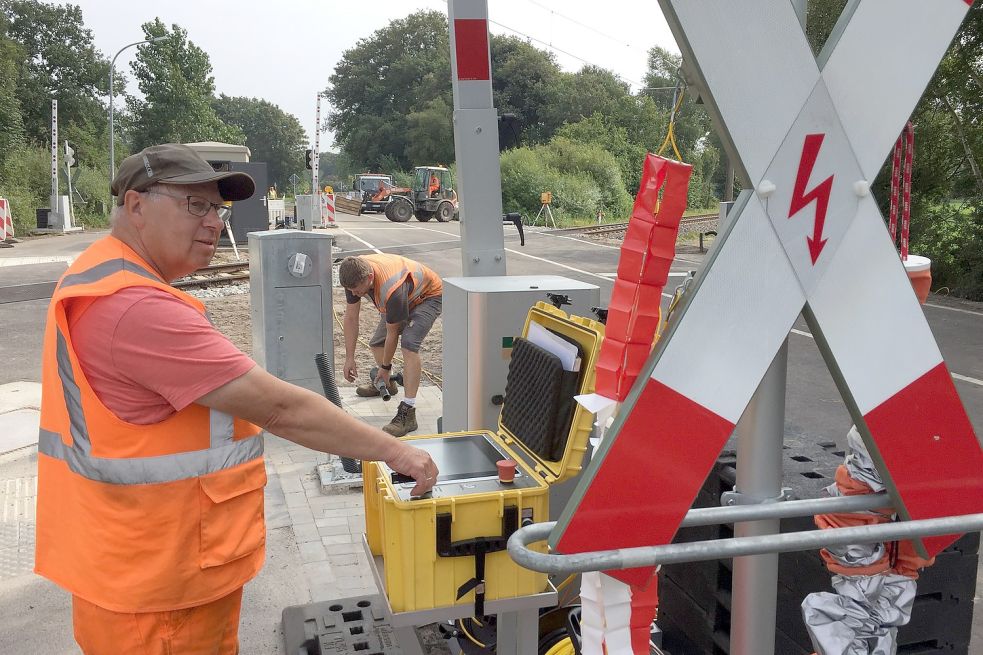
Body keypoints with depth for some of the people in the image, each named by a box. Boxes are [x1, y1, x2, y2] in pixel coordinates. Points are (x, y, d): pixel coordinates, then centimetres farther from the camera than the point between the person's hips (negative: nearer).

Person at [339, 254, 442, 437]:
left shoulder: (391, 289, -41)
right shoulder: (354, 274, -21)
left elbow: (392, 333, -26)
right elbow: (351, 317, -10)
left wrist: (386, 367, -12)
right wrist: (349, 358, -9)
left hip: (429, 296, -8)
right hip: (406, 298, 8)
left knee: (408, 344, -28)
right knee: (376, 343, 11)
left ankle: (408, 412, -29)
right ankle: (385, 383, 43)